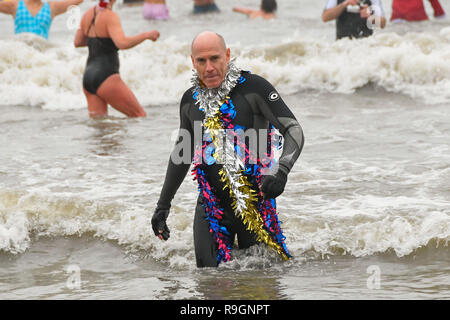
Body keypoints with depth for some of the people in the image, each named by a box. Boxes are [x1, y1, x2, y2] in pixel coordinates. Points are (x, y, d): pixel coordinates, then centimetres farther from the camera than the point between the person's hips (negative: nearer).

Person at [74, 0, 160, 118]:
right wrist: (146, 35, -16)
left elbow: (77, 42, 21)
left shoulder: (88, 14, 9)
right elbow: (122, 44, -29)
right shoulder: (110, 17, -15)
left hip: (88, 77, 8)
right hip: (106, 78, -8)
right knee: (140, 115, 2)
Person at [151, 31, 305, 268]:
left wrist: (281, 171, -28)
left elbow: (293, 130, -9)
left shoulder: (253, 87, -6)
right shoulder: (191, 100, 10)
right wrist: (163, 205, 25)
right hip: (211, 204, 4)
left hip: (255, 200, -4)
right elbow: (182, 152, 24)